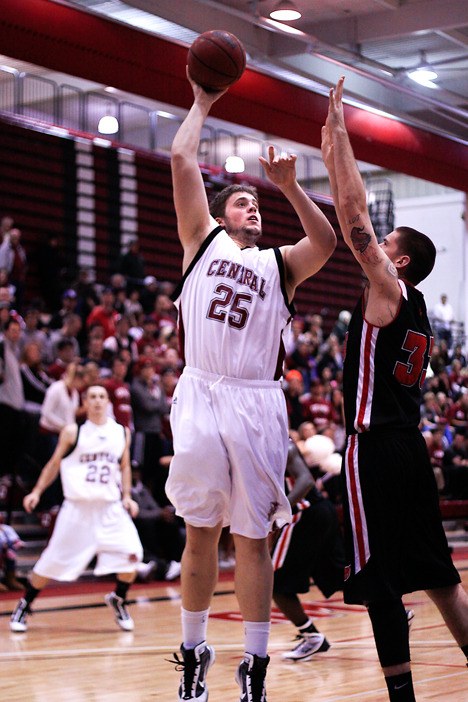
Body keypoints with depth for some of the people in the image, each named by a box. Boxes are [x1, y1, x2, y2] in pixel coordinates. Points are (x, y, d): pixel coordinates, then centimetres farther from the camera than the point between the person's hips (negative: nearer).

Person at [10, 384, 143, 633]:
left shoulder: (122, 433, 8)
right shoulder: (73, 432, 0)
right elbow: (54, 463, 8)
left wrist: (127, 496, 6)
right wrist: (37, 491, 0)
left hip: (111, 507, 2)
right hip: (77, 507, -2)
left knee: (131, 554, -13)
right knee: (51, 562, 0)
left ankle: (118, 599, 13)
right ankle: (23, 606, 20)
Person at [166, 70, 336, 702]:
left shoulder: (279, 265, 16)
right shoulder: (203, 240, 15)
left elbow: (326, 242, -4)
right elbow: (182, 160, 10)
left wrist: (291, 187, -12)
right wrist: (202, 103, 18)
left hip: (256, 402, 1)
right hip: (202, 395, 0)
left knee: (253, 538, 2)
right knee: (201, 532, 5)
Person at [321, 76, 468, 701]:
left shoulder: (388, 289, -7)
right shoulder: (413, 305, 15)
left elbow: (355, 217, -10)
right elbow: (352, 224, 23)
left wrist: (340, 131, -4)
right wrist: (334, 159, 25)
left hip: (375, 447, -9)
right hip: (409, 445, 9)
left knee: (380, 580, -6)